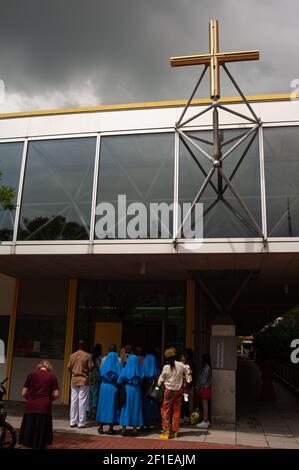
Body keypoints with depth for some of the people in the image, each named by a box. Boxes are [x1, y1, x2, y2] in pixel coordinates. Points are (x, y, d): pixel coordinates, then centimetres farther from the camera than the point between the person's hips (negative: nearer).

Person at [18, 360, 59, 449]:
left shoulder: (31, 375, 9)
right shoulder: (52, 376, 7)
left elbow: (23, 393, 7)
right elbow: (56, 395, 0)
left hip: (30, 406, 1)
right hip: (44, 407, -1)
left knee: (29, 430, 10)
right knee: (41, 431, 9)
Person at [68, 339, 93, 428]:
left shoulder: (72, 355, 3)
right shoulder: (87, 356, -8)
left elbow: (69, 367, 6)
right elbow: (90, 367, -7)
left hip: (74, 380, 4)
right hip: (84, 380, -4)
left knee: (73, 401, 9)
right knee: (82, 401, 1)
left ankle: (73, 422, 13)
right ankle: (81, 422, 3)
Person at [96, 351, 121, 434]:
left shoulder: (104, 366, 2)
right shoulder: (117, 366, -6)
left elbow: (100, 376, 7)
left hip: (103, 387, 3)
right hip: (113, 388, -2)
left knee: (103, 406, 9)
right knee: (112, 407, 4)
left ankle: (101, 427, 13)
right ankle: (110, 428, 8)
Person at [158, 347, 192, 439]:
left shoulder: (166, 367, -12)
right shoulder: (181, 365, -7)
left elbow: (161, 380, 0)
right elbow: (188, 373, 6)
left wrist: (159, 385, 18)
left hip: (169, 390, -3)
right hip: (179, 390, 4)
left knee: (166, 411, 5)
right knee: (176, 411, 13)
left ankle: (166, 432, 3)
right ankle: (174, 431, 19)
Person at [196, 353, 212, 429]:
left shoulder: (206, 367, -15)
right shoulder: (205, 367, 14)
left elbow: (204, 379, -18)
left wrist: (199, 387, -13)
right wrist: (198, 386, 13)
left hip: (205, 388, -10)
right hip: (204, 388, 10)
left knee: (205, 404, -7)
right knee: (204, 405, 12)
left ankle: (205, 422, -4)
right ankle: (206, 421, 18)